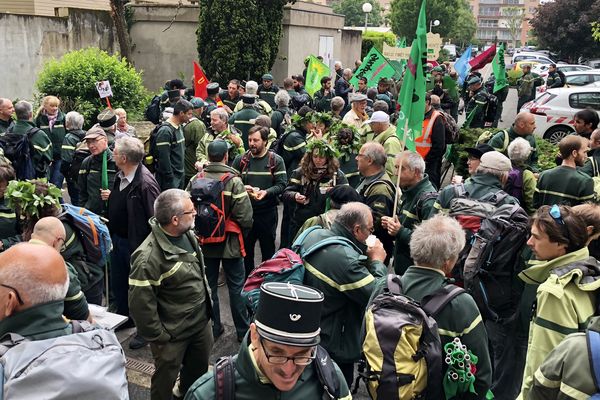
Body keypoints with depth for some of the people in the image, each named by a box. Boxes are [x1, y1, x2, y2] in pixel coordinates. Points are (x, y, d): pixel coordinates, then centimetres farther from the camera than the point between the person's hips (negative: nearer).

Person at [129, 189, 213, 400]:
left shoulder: (188, 234, -4)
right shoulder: (148, 257, -30)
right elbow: (140, 305, -24)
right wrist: (158, 337, -15)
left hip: (202, 321, 7)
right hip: (173, 334, -7)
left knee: (199, 368, 27)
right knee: (165, 381, 16)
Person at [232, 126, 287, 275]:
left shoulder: (276, 161, -3)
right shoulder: (240, 160, 4)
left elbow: (282, 184, -7)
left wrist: (266, 192, -23)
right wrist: (242, 188, -17)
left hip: (267, 212, -2)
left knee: (268, 249, 11)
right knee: (246, 248, 13)